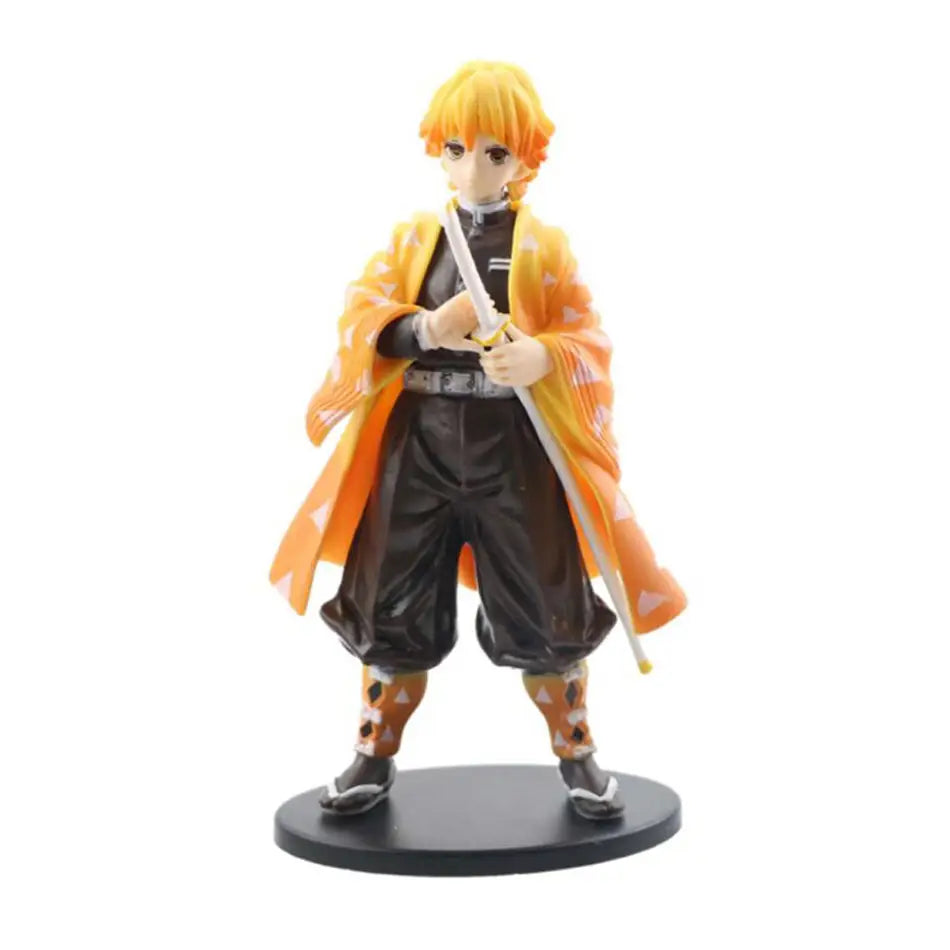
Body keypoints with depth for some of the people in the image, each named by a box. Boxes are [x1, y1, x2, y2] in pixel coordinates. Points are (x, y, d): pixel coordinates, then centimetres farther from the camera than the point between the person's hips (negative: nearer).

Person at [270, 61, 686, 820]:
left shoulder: (546, 247, 2)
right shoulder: (411, 237, 9)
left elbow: (591, 343, -5)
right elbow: (360, 319, -3)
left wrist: (541, 358, -27)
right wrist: (427, 329, -23)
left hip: (515, 450, -2)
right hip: (417, 444, 2)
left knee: (542, 613, 2)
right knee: (395, 609, 9)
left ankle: (579, 760, 22)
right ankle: (376, 758, 27)